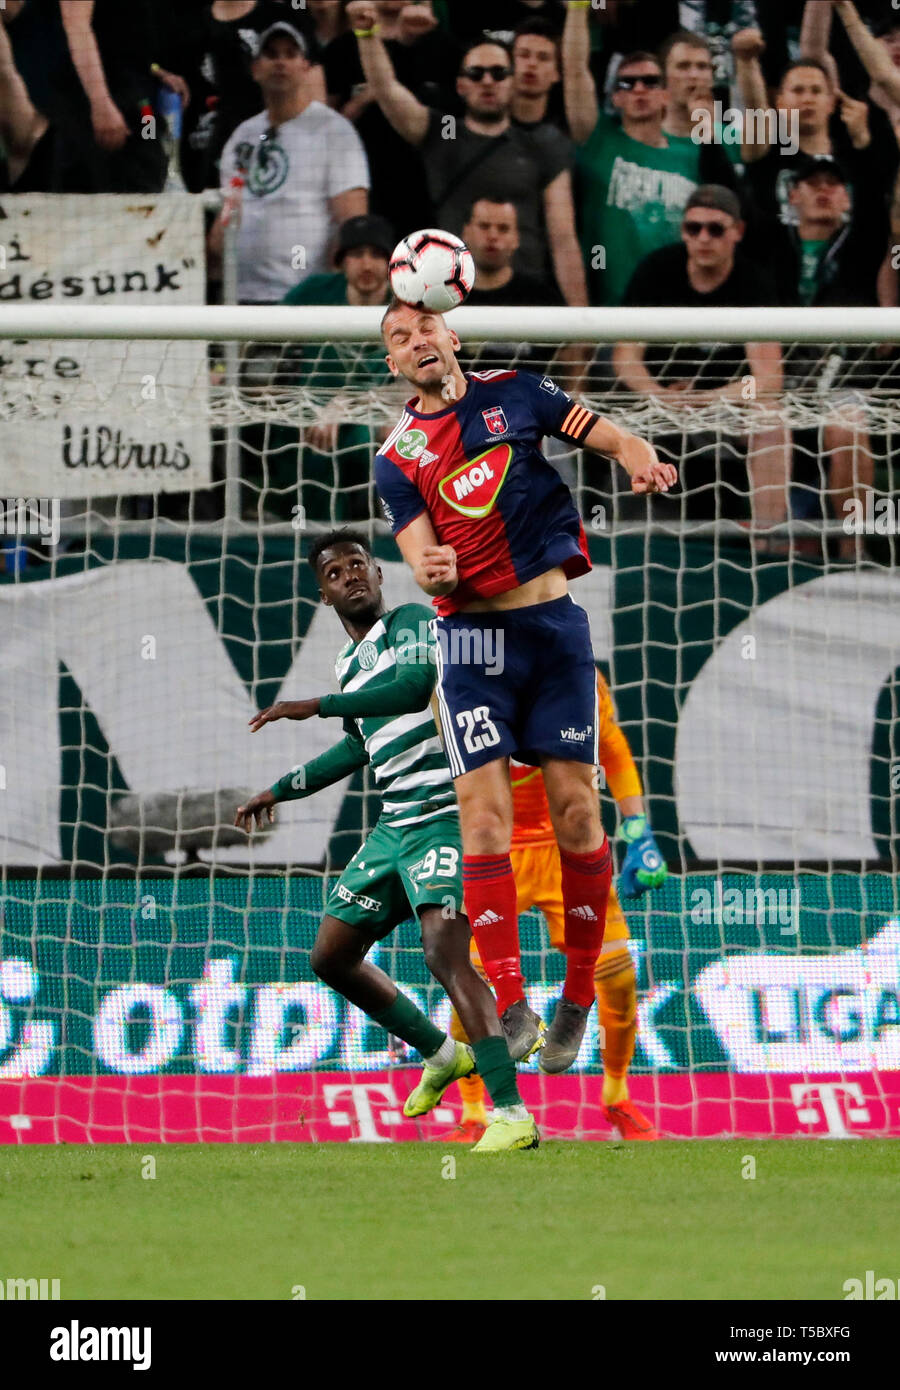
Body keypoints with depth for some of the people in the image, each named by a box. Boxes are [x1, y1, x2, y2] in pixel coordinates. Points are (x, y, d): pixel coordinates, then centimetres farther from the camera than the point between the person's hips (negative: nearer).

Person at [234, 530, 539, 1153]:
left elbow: (417, 684, -27)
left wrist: (316, 706, -28)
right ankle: (442, 1054, 29)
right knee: (332, 956, 13)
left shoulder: (413, 622, -6)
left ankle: (512, 1115, -31)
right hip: (395, 823, 9)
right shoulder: (350, 662, 19)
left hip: (443, 815, -9)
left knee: (446, 951, -25)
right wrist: (282, 789, 40)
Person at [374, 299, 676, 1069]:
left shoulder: (514, 394, 6)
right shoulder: (396, 458, 5)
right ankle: (508, 1006, -10)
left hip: (552, 623, 0)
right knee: (484, 811, -11)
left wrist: (639, 459, -18)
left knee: (575, 805, -3)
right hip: (470, 636, 0)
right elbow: (426, 565, -3)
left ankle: (581, 992, 9)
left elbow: (613, 437, 5)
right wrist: (435, 573, -27)